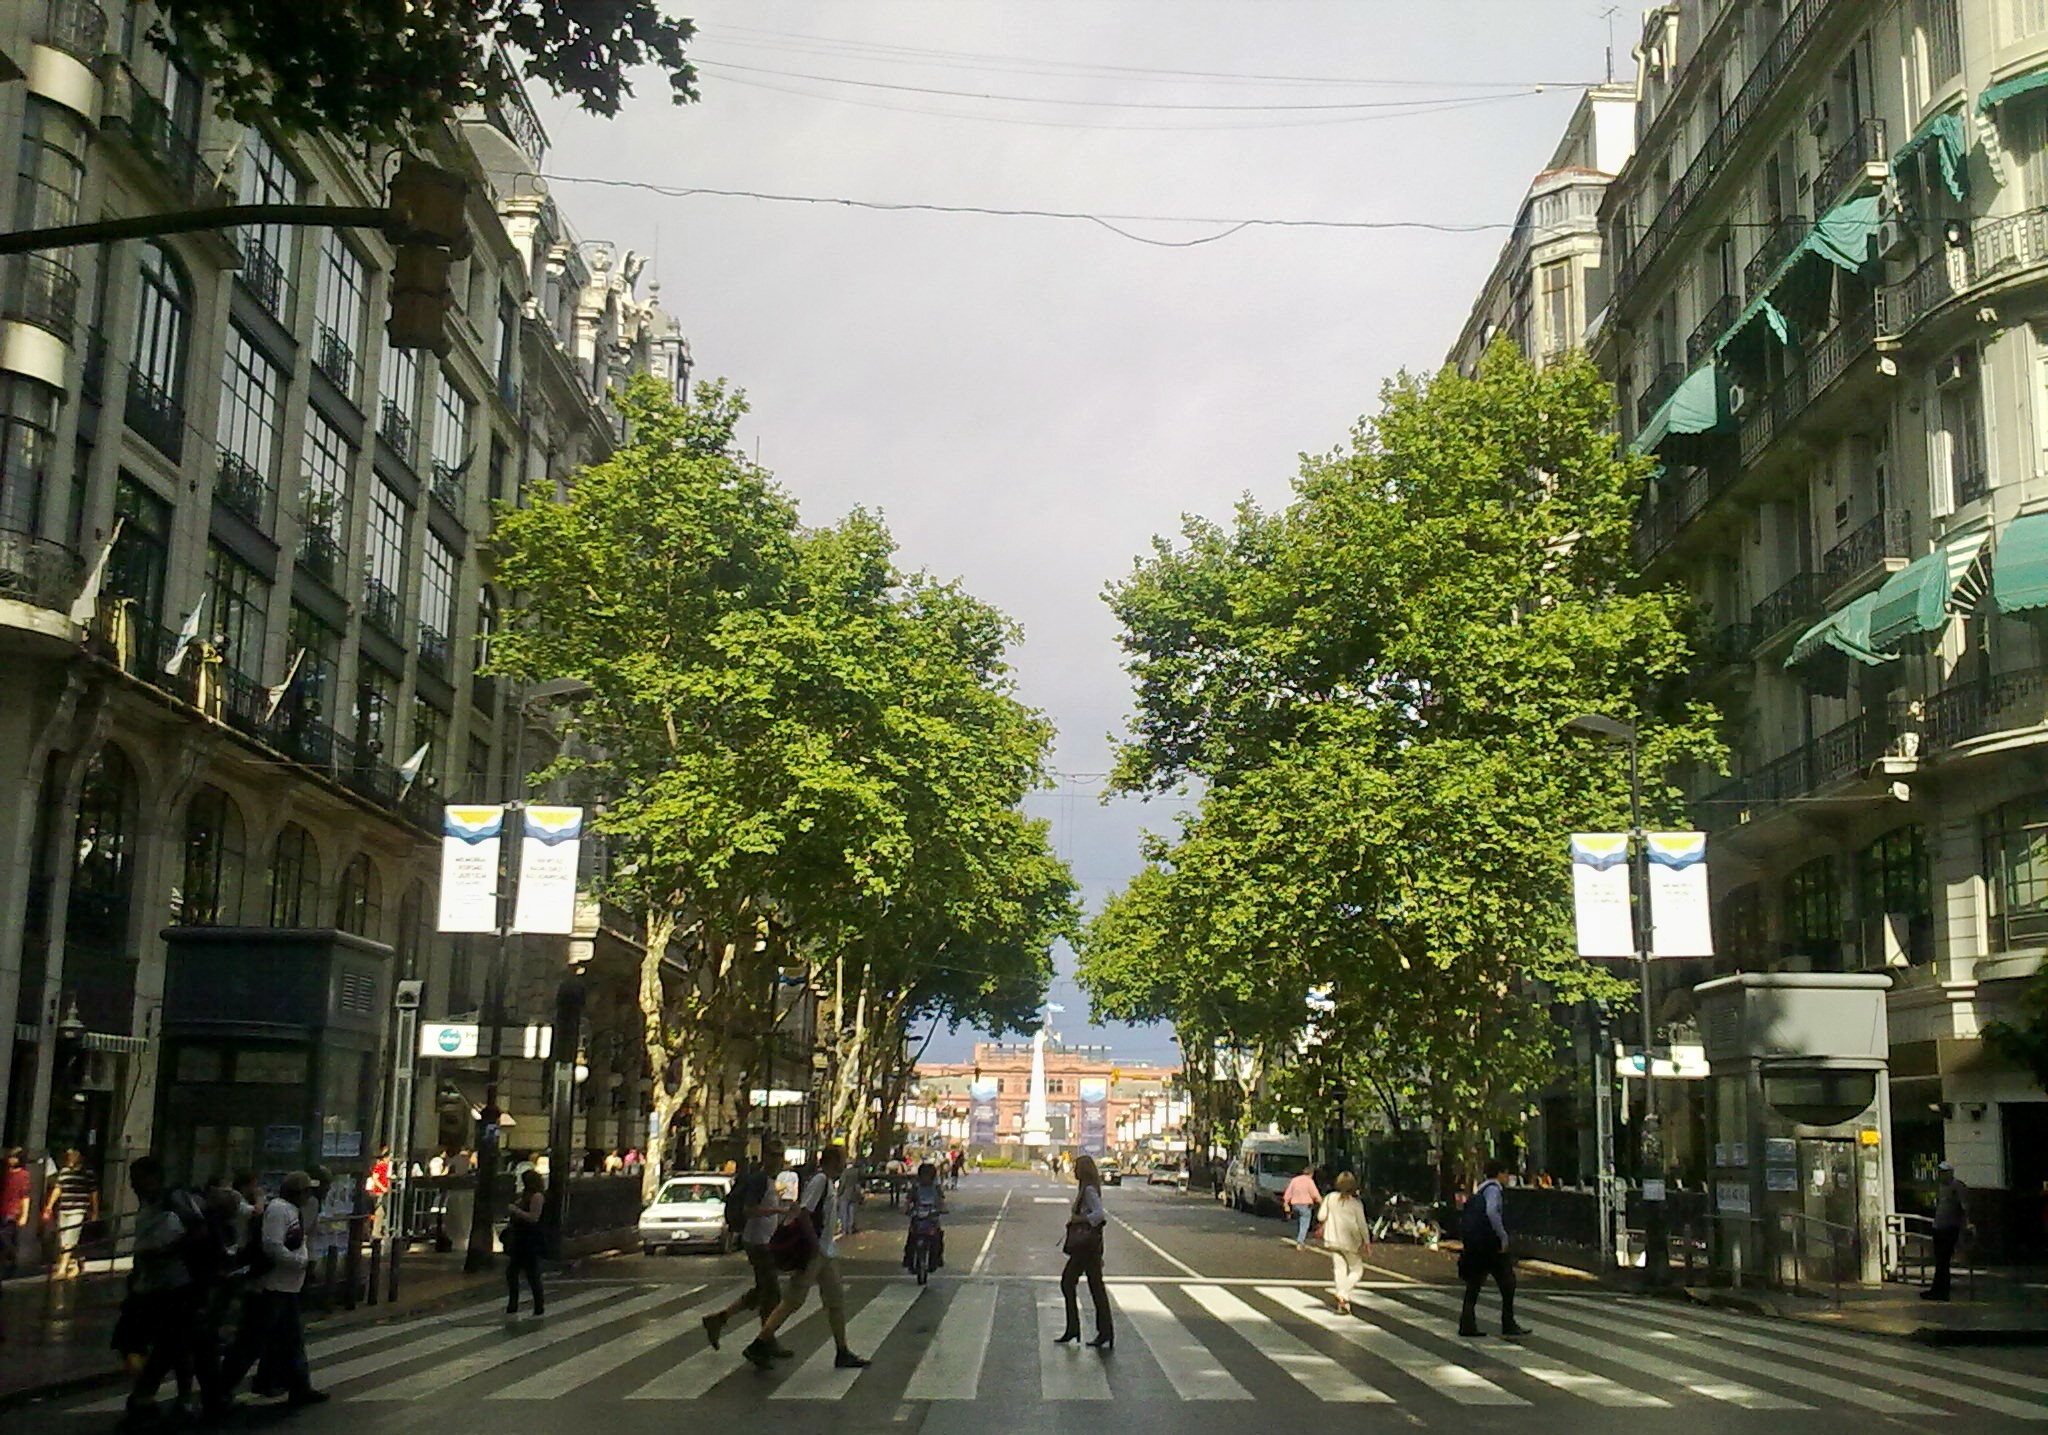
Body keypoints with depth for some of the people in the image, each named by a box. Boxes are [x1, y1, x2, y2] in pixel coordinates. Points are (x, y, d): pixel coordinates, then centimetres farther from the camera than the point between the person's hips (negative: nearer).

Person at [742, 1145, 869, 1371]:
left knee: (836, 1301, 11)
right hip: (814, 1253, -10)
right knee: (793, 1301, -6)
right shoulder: (820, 1180, -14)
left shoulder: (831, 1184, 16)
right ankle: (759, 1345, -1)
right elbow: (803, 1213, -22)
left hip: (827, 1253, 10)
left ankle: (843, 1353, 16)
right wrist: (815, 1245, -22)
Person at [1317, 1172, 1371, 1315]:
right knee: (1357, 1270, 11)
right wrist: (1367, 1241, 0)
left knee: (1339, 1269, 8)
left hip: (1333, 1240, 3)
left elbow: (1321, 1216, -3)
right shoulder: (1356, 1203, -10)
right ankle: (1343, 1294, -12)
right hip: (1350, 1241, -3)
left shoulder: (1330, 1198, -4)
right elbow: (1361, 1224, -8)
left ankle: (1343, 1305, 2)